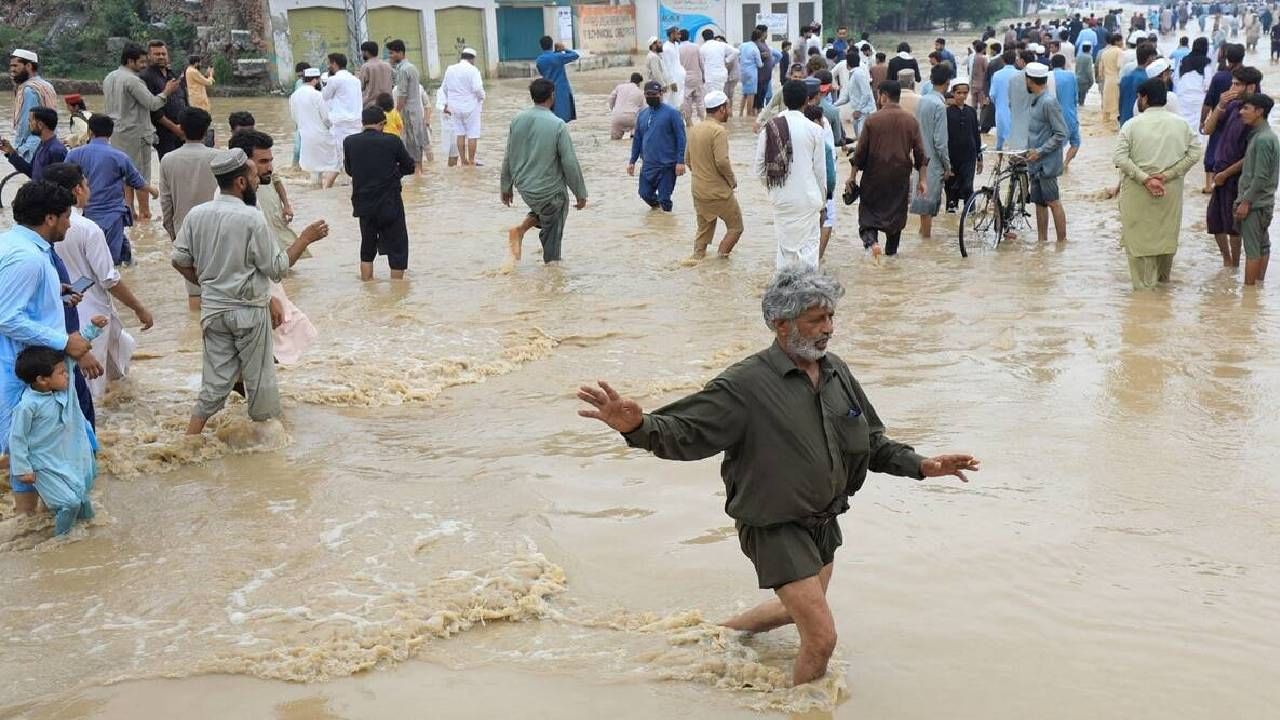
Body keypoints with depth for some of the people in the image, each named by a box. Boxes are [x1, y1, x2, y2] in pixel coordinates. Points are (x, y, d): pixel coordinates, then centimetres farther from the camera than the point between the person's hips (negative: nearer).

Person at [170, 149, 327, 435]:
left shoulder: (196, 214, -2)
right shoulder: (252, 218, -18)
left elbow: (180, 261, 3)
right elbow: (276, 269, -12)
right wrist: (305, 239, -3)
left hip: (212, 309, 5)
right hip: (249, 311, -5)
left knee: (216, 379, 13)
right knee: (259, 377, 11)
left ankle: (190, 440, 8)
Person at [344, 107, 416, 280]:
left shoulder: (350, 142, -5)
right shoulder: (392, 141, -11)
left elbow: (349, 170, 8)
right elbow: (409, 167, 0)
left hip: (363, 204, 3)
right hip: (390, 203, -3)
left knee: (367, 249, 18)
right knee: (397, 248, 8)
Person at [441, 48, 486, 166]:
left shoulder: (450, 69, 6)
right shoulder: (473, 70, -12)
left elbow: (444, 88, 13)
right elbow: (477, 88, -20)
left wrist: (446, 103, 24)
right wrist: (482, 97, -1)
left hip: (455, 107, 5)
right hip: (470, 107, -5)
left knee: (460, 134, 11)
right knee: (472, 135, 2)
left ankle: (463, 160, 13)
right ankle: (471, 161, 4)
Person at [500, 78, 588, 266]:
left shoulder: (518, 119, -4)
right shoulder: (557, 125, -19)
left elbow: (508, 157, 3)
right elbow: (570, 163, -15)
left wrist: (506, 187, 15)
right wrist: (581, 194, -5)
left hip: (524, 187, 5)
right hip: (550, 191, -5)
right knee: (553, 229, 13)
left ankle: (521, 229, 12)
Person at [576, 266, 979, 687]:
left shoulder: (837, 373, -1)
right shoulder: (746, 384, -21)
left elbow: (871, 443, 10)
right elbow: (684, 432, -25)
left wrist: (920, 466, -2)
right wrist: (638, 426, -45)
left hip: (824, 520, 8)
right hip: (776, 528, -7)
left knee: (798, 609, 28)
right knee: (822, 637, -9)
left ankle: (723, 631, 54)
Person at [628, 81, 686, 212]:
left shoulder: (671, 113, -7)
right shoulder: (642, 114, 10)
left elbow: (681, 138, -10)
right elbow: (637, 139, 17)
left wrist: (680, 161, -16)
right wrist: (632, 161, 13)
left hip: (667, 165, -5)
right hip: (648, 165, 5)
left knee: (664, 199, -2)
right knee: (645, 194, 9)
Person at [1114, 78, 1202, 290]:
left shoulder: (1132, 124, -9)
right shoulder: (1180, 124, 1)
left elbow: (1119, 157, -17)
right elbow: (1194, 153, -4)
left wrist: (1145, 178, -17)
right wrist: (1167, 175, -8)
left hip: (1137, 191, -3)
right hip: (1171, 190, 4)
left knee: (1139, 234, 7)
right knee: (1167, 232, 19)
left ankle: (1144, 282, 8)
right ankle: (1163, 277, 34)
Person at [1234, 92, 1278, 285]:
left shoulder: (1263, 139, -19)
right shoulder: (1262, 135, 12)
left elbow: (1261, 177, -21)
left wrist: (1246, 202, -17)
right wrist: (1243, 200, 17)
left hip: (1255, 204, -10)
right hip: (1262, 203, 10)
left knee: (1252, 249, -4)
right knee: (1262, 246, 14)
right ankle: (1259, 283, 21)